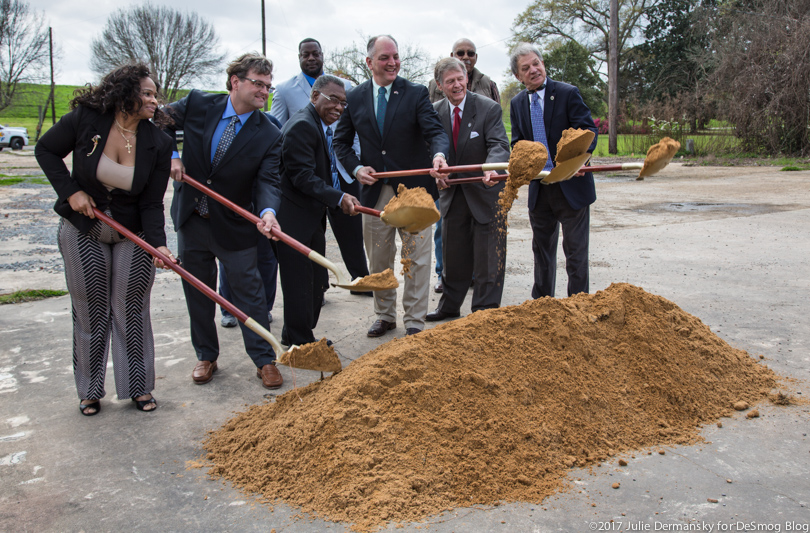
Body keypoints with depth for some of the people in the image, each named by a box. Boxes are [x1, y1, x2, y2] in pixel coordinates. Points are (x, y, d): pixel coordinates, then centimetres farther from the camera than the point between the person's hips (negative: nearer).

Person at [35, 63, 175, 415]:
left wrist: (158, 243, -29)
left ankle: (139, 386, 21)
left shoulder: (158, 144, -13)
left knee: (132, 310, 6)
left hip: (133, 236, 0)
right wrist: (71, 192, -11)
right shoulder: (84, 120, -14)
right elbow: (46, 151, 1)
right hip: (83, 232, 0)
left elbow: (151, 205, -13)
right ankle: (90, 390, 25)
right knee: (90, 311, 8)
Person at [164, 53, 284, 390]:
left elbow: (267, 181, -18)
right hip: (190, 221, 2)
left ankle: (264, 360, 16)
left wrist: (268, 211, -39)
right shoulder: (198, 105, -6)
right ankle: (206, 356, 30)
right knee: (197, 291, 13)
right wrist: (171, 156, -9)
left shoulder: (269, 135, -10)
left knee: (249, 291, 4)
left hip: (233, 226, -2)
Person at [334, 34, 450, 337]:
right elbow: (341, 142, 12)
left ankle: (414, 321, 17)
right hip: (374, 191, 3)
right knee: (378, 261, 14)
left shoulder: (416, 94, -3)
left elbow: (435, 131, -15)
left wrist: (439, 154, -37)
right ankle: (385, 316, 32)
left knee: (416, 260, 3)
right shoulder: (354, 98, 5)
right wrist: (356, 168, -6)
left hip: (413, 190, -2)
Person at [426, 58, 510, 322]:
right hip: (452, 192, 4)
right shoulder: (435, 112, 1)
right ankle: (450, 306, 31)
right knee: (453, 255, 15)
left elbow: (499, 145, -23)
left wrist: (491, 169, -42)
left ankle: (485, 312, 14)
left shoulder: (489, 108, -12)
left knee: (488, 255, 2)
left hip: (486, 191, -4)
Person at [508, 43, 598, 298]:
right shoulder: (517, 103, 8)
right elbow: (518, 143, 9)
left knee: (575, 251, 1)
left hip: (571, 186, -5)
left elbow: (589, 130, -12)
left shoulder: (568, 93, -7)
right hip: (538, 189, 5)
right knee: (542, 250, 16)